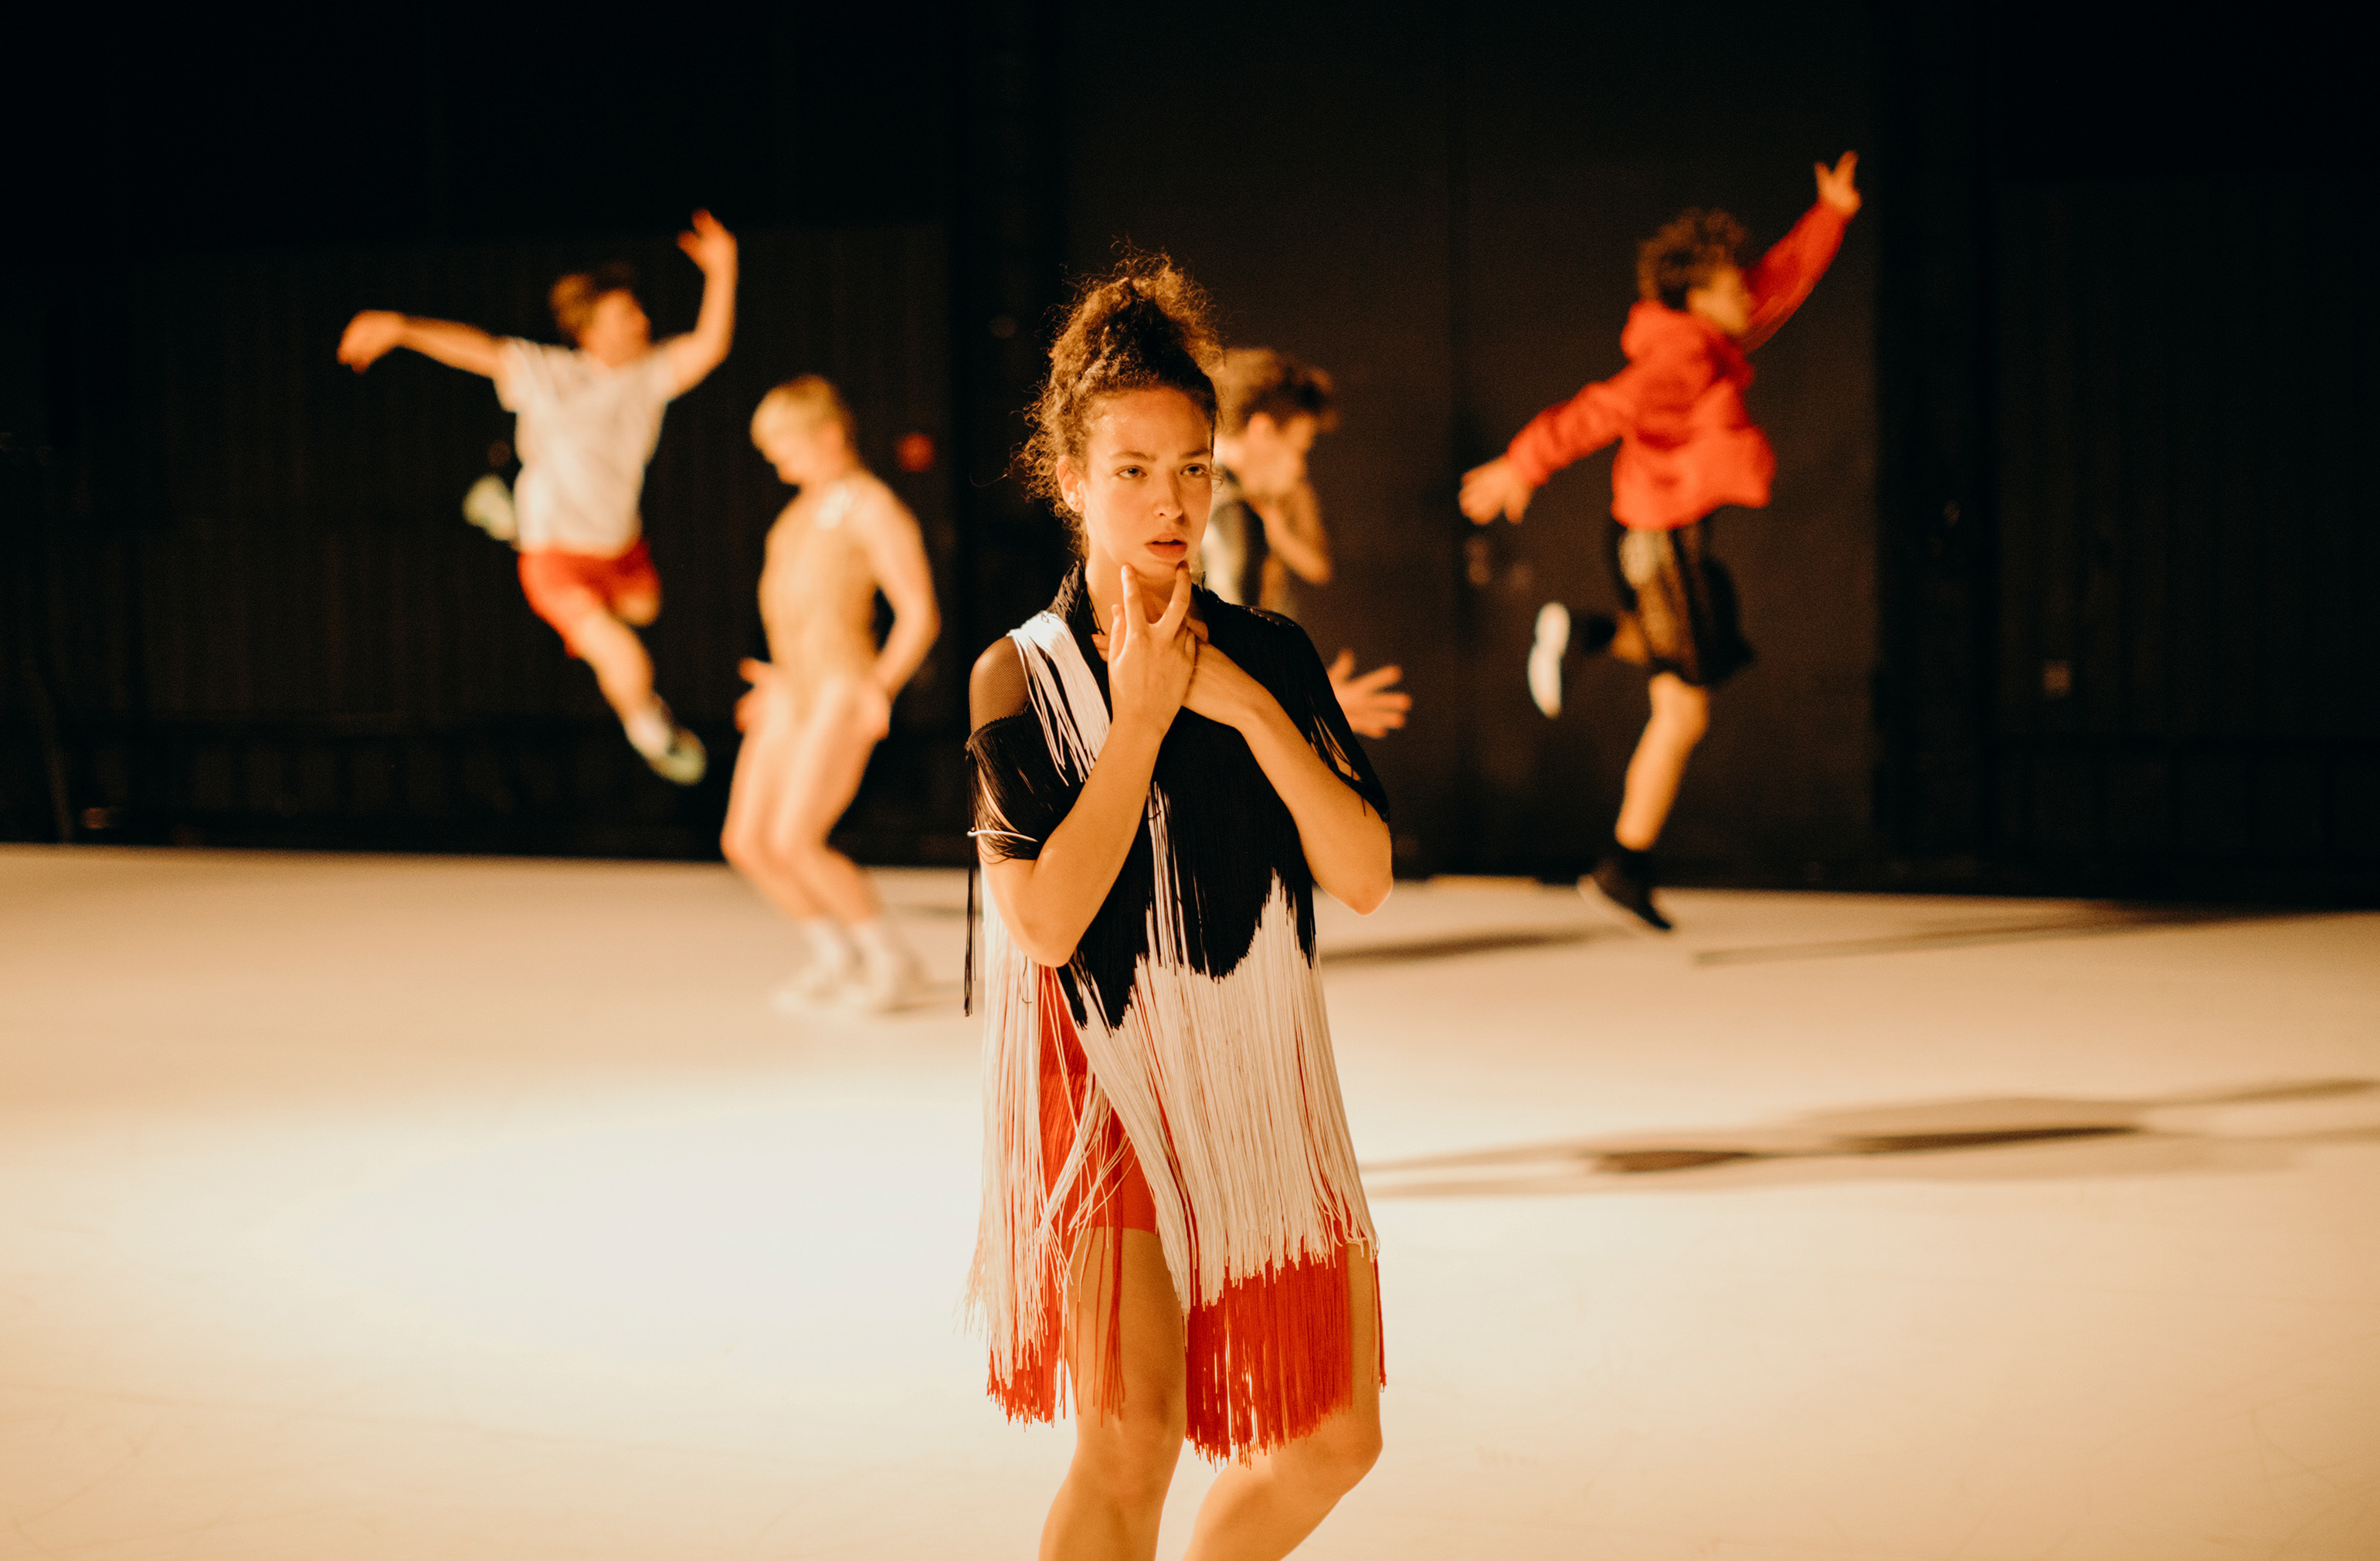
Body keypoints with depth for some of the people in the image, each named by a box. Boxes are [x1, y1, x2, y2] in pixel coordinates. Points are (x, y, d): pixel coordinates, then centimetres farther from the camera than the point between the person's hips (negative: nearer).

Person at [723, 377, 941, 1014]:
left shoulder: (872, 508, -8)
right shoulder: (807, 507, 18)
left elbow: (920, 614, -13)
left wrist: (881, 685, -24)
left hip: (843, 691, -9)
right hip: (792, 692, 9)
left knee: (794, 842, -17)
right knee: (745, 842, 2)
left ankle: (892, 962, -2)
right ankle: (833, 954, 18)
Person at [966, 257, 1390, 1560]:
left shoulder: (1271, 655, 4)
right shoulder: (1022, 674, -6)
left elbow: (1365, 876, -6)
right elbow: (1048, 918, -17)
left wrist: (1244, 706, -14)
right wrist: (1143, 715, -15)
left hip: (1264, 1080, 5)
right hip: (1102, 1075, -5)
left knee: (1332, 1440, 11)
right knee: (1133, 1431, -20)